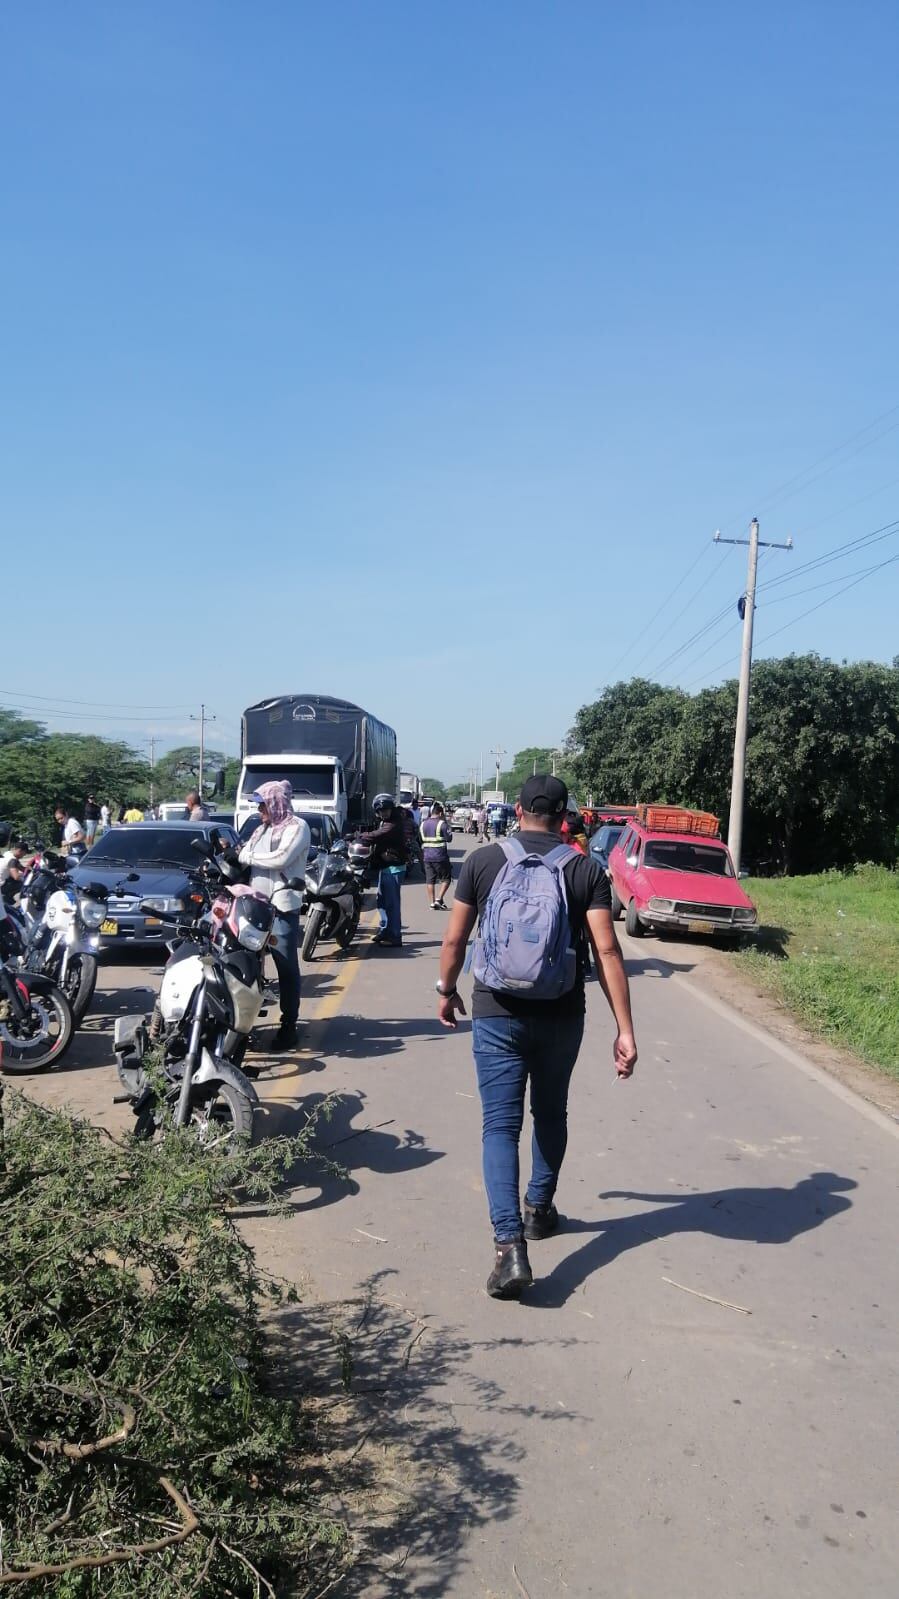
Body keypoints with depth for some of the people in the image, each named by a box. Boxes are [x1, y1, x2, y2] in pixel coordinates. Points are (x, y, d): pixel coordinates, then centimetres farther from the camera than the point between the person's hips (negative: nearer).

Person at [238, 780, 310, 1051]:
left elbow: (281, 858, -18)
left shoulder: (297, 826, -3)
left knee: (287, 967, -2)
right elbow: (246, 859, 15)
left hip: (282, 907, -7)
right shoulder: (263, 829, 21)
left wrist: (247, 856, -8)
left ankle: (289, 1025, 2)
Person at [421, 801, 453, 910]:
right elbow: (449, 838, -6)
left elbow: (420, 839, 13)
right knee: (446, 878, 7)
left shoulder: (423, 824, 8)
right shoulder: (442, 824, -11)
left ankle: (432, 903, 8)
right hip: (440, 856, -6)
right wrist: (448, 825, 2)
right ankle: (439, 899, -4)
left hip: (427, 856, 6)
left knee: (430, 880, 8)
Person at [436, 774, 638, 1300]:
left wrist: (447, 991, 20)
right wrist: (625, 1030, -9)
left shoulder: (482, 862, -2)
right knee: (551, 1114, 23)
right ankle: (540, 1209, 39)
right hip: (561, 1016, 1)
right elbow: (607, 950, -10)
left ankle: (511, 1246, -13)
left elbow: (455, 940, 2)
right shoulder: (587, 870, -4)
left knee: (501, 1125, 0)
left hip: (498, 1014, -1)